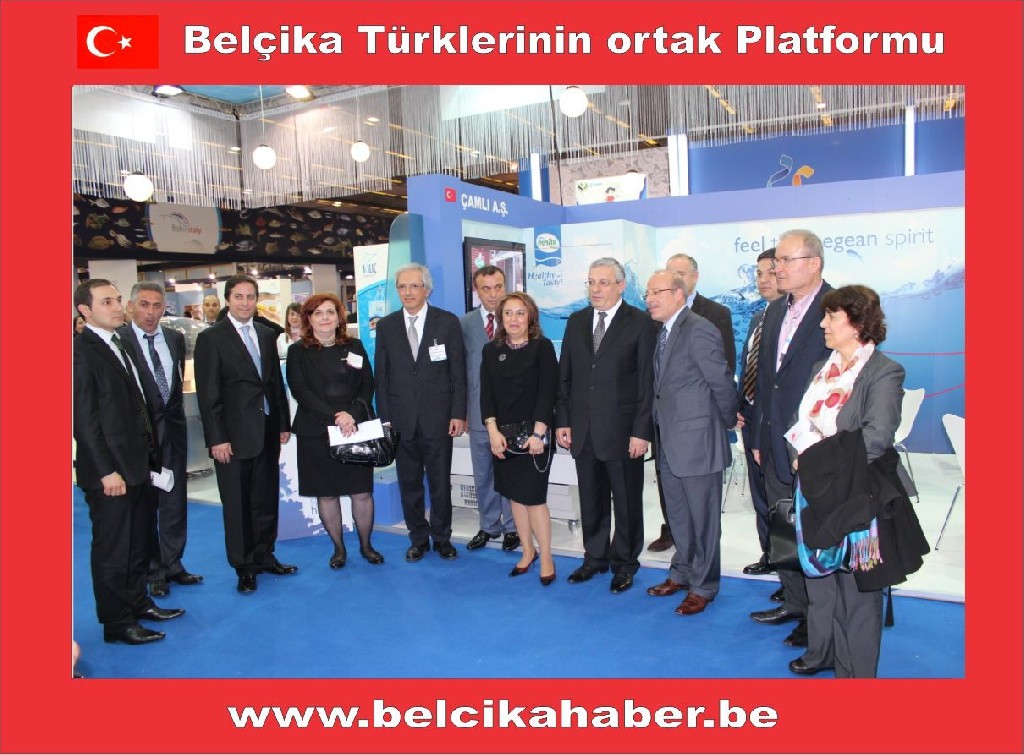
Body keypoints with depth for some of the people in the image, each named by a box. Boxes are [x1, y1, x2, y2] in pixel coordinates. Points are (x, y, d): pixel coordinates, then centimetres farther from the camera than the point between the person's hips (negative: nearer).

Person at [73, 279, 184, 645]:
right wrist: (107, 471, -18)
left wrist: (151, 455, 11)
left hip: (140, 464, 8)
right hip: (111, 471, -8)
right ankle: (117, 622, 19)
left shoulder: (119, 345, 13)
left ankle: (137, 601, 33)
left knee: (139, 542, 18)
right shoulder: (81, 352, -13)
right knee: (112, 549, 6)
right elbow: (84, 419, -17)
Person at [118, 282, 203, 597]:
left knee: (175, 500, 12)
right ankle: (153, 571, 20)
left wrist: (174, 411, 9)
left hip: (172, 428, 5)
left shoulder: (175, 338, 5)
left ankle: (172, 563, 26)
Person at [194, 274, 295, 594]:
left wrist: (283, 423, 9)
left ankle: (264, 556, 28)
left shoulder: (266, 335, 11)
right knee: (237, 504, 6)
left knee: (266, 499, 13)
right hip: (234, 435, -5)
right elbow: (208, 393, -9)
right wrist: (217, 438, -13)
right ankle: (244, 566, 19)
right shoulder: (211, 338, -5)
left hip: (267, 431, 5)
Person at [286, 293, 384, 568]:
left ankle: (366, 545, 19)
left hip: (356, 429, 1)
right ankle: (339, 548, 21)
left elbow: (367, 385, 4)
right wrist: (334, 417, -17)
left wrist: (353, 414, -14)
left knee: (362, 492, 0)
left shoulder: (354, 346, 9)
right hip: (316, 432, -1)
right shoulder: (298, 351, 4)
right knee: (326, 493, 5)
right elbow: (300, 390, -6)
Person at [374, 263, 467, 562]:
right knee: (409, 483, 11)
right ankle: (418, 538, 26)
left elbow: (458, 372, -1)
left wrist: (458, 413, -6)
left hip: (438, 418, -2)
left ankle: (442, 537, 24)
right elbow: (382, 376, 6)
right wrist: (384, 418, 0)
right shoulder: (386, 326, 5)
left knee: (440, 482, 8)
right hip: (402, 419, 2)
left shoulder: (447, 322, -1)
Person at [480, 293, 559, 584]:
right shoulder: (491, 350, 7)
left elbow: (547, 392, -10)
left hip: (534, 433, -4)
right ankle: (527, 551, 24)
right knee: (515, 495, 10)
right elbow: (486, 393, 3)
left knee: (534, 497, -4)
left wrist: (538, 433, -16)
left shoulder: (542, 347, -4)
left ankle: (546, 558, 9)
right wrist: (493, 431, -8)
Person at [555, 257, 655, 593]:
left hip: (622, 430, -4)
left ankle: (624, 563, 25)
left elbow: (647, 381, -9)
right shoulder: (576, 321, 9)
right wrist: (562, 421, 5)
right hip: (583, 429, 4)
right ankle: (595, 557, 31)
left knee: (626, 500, 9)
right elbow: (564, 375, 10)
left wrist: (641, 430, -12)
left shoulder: (640, 323, -6)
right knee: (591, 500, 14)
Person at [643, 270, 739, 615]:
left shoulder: (699, 331, -19)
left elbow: (723, 383, -16)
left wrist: (727, 423, -3)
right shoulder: (664, 331, 9)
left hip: (697, 441, -9)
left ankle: (703, 587, 21)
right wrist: (658, 428, 11)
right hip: (669, 442, 9)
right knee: (678, 516, 21)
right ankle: (682, 573, 38)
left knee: (703, 517, 7)